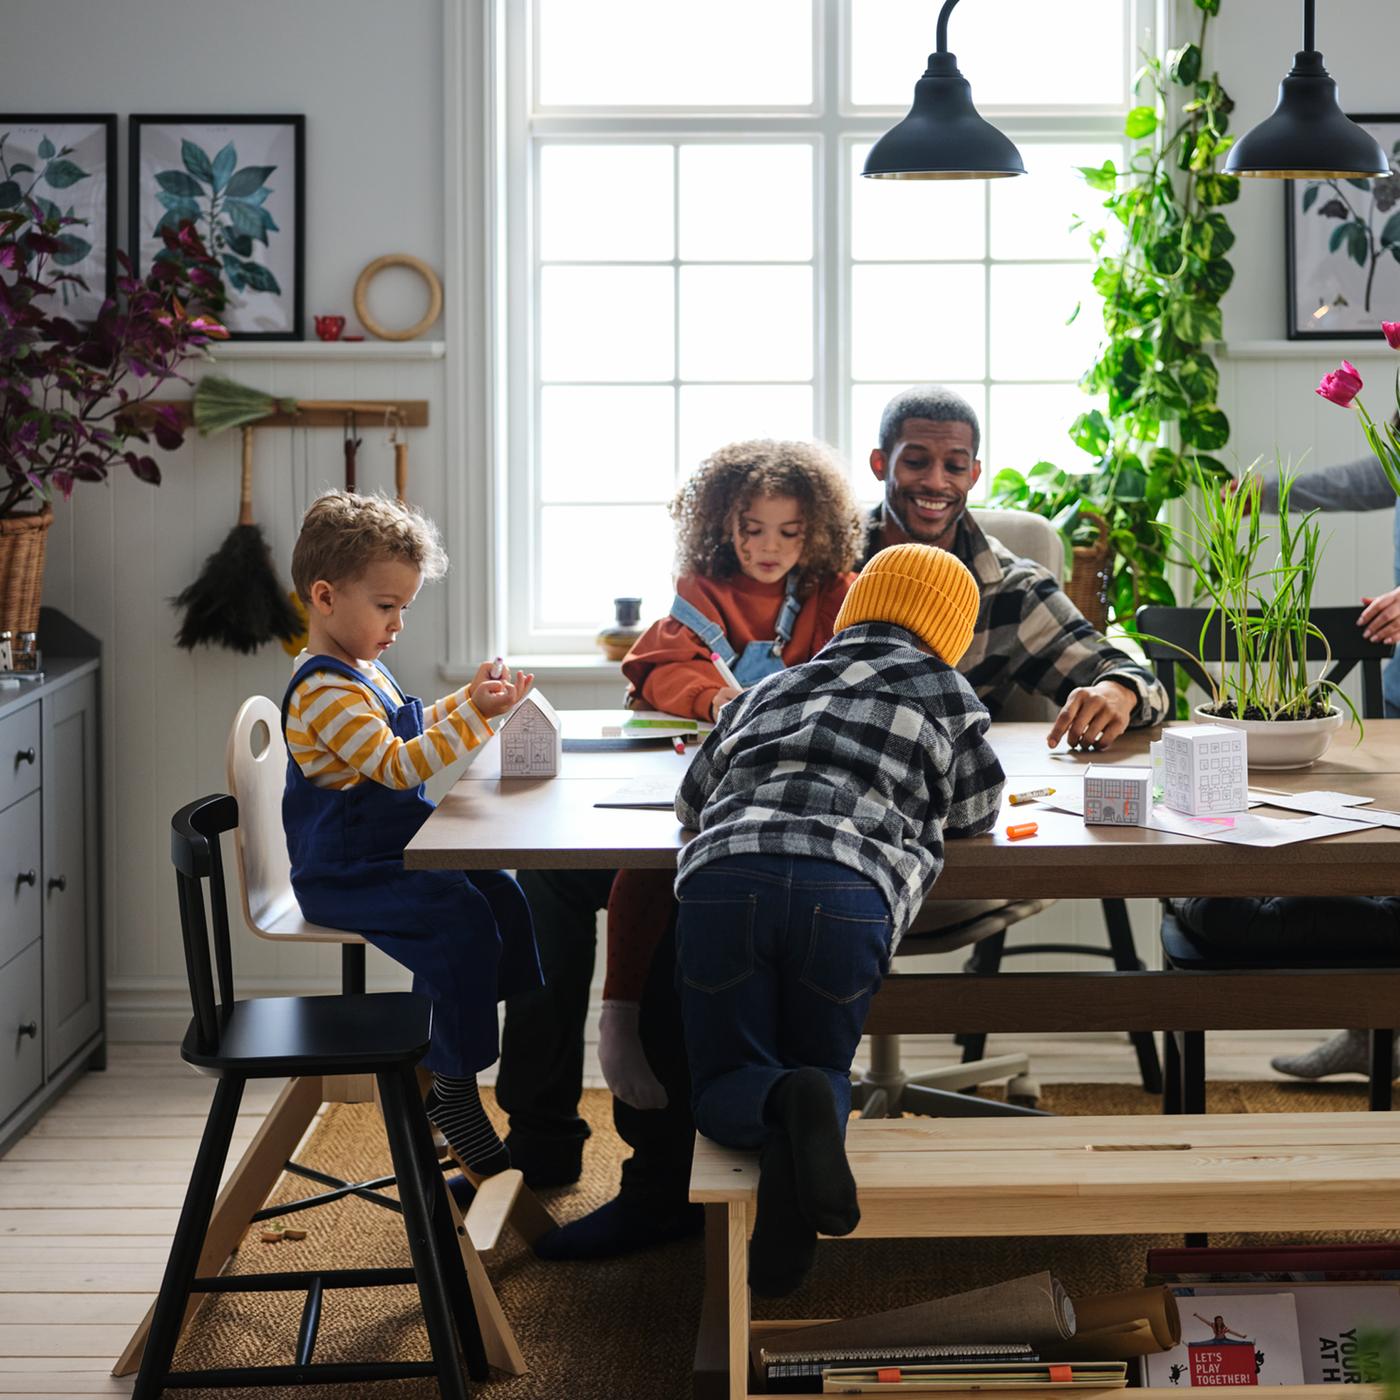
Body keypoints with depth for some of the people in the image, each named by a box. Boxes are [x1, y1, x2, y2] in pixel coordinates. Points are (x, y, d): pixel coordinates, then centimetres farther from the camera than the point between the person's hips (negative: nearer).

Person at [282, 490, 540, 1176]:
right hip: (344, 874, -11)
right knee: (461, 922, -25)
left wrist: (471, 697, 15)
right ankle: (451, 1093, -16)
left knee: (502, 896, 5)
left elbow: (412, 729, 30)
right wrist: (474, 715, -36)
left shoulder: (365, 669, 14)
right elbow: (397, 764, -30)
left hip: (388, 854, 11)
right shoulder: (324, 693, -21)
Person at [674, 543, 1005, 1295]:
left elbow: (692, 798, 40)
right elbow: (977, 810, 31)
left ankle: (783, 1112, -21)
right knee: (822, 1068, 20)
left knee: (726, 1083, 15)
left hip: (723, 873, 2)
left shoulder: (772, 688, 32)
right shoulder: (941, 689, 23)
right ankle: (810, 1109, -18)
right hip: (849, 887, -2)